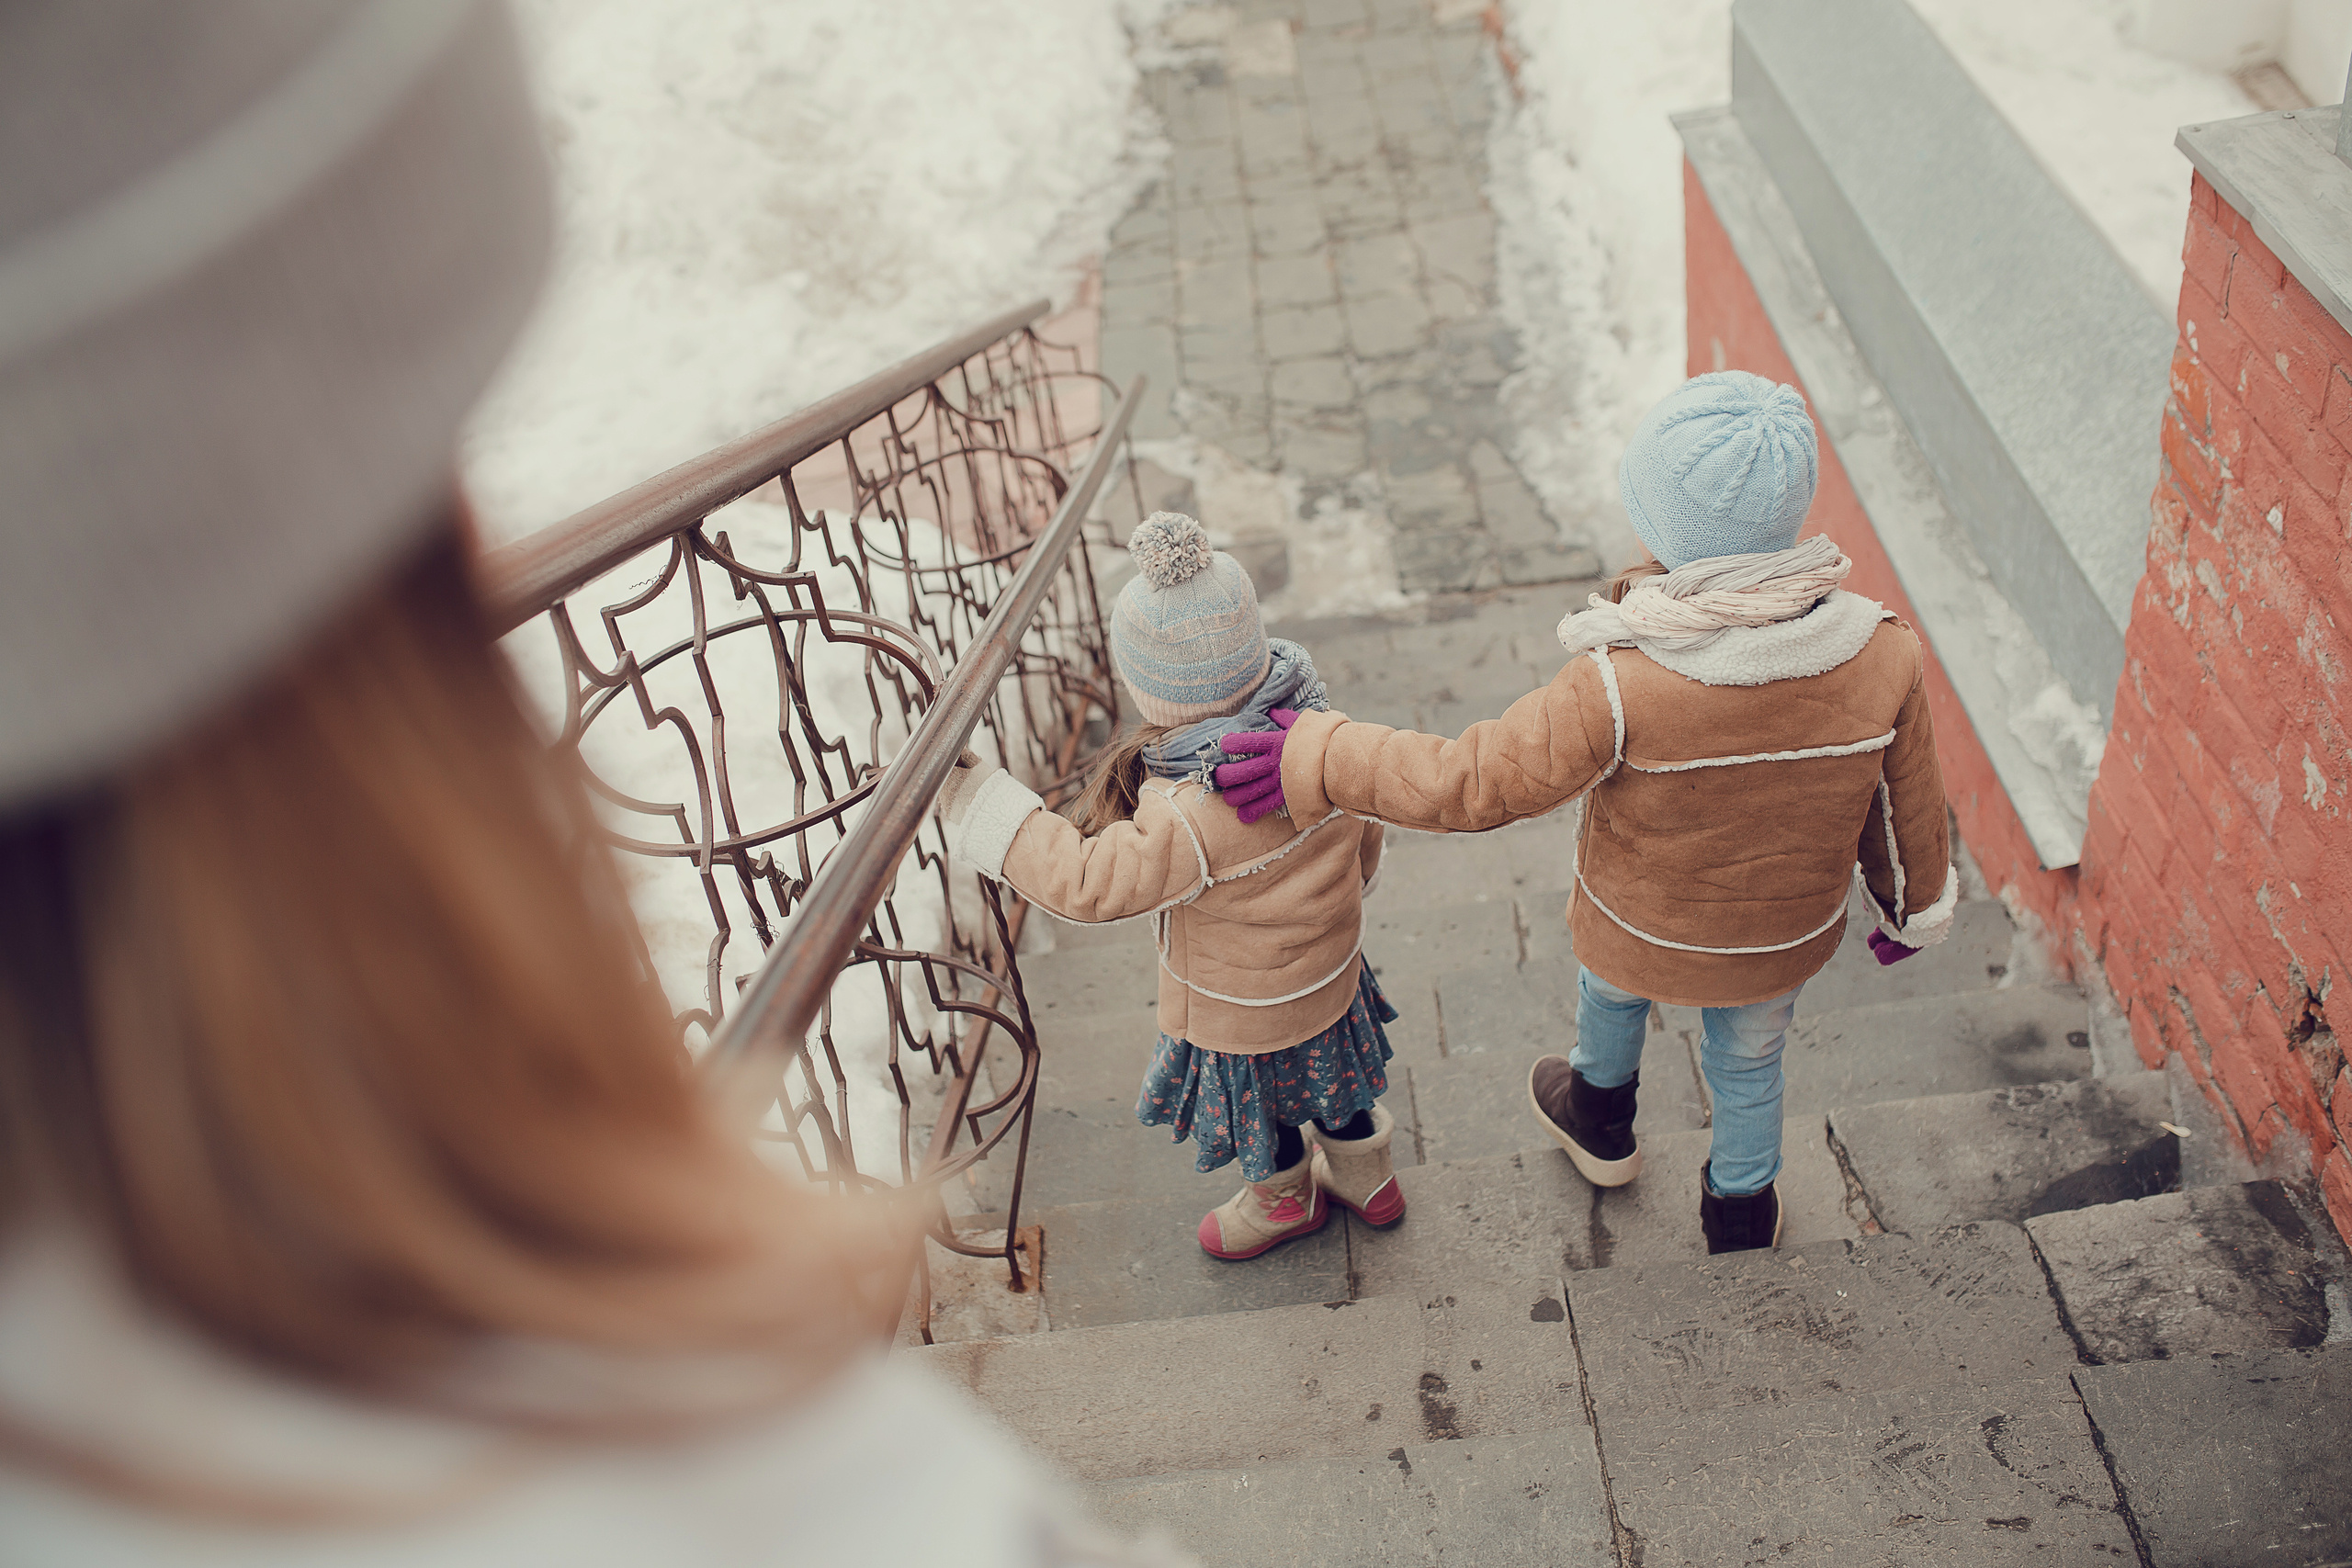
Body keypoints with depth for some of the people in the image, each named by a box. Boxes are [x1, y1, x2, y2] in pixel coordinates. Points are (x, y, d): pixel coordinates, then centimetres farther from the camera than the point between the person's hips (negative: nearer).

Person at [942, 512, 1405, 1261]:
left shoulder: (1190, 816, -43)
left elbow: (1083, 881, -37)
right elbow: (1362, 846, -4)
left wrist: (966, 788, -37)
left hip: (1245, 1019, -6)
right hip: (1334, 975, 6)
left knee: (1258, 1107, 26)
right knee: (1334, 1078, 33)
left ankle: (1284, 1200, 56)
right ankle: (1366, 1177, 60)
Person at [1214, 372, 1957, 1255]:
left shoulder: (1618, 689, -40)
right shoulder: (1885, 661, -27)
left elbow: (1474, 782, -31)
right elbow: (1906, 809, -10)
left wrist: (1314, 761, -21)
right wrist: (1914, 907, 12)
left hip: (1641, 932, -2)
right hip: (1787, 940, 2)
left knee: (1609, 986, 35)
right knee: (1748, 1064, 32)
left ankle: (1601, 1122, 65)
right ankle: (1742, 1212, 59)